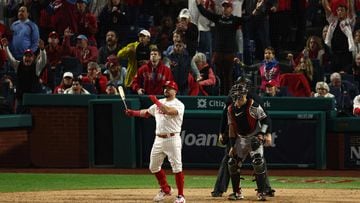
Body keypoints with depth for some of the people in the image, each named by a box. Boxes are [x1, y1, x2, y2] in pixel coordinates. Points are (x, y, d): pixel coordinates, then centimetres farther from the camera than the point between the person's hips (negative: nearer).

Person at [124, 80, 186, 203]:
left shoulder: (179, 105, -7)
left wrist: (156, 101, -20)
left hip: (172, 139, -7)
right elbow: (147, 112, 25)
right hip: (159, 140, 7)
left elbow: (169, 111, -27)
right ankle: (165, 189, 30)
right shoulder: (159, 103, 16)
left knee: (177, 168, -8)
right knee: (154, 167, 12)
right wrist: (132, 113, 13)